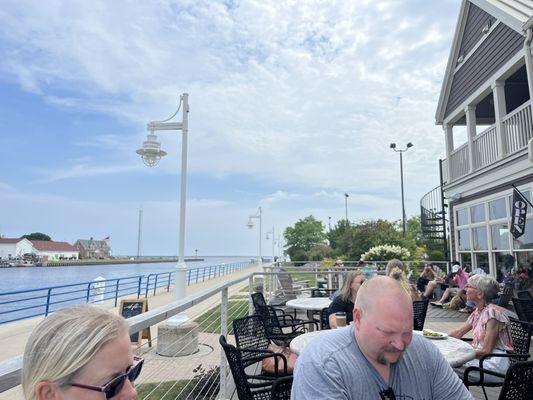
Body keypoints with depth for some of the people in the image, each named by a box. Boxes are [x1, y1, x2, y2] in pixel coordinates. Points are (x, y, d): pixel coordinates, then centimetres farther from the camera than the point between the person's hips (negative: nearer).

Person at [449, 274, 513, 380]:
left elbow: (486, 351, -19)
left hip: (495, 364, -8)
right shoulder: (477, 312, 9)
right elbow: (458, 332, 15)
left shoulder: (492, 312, -19)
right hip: (483, 358, 8)